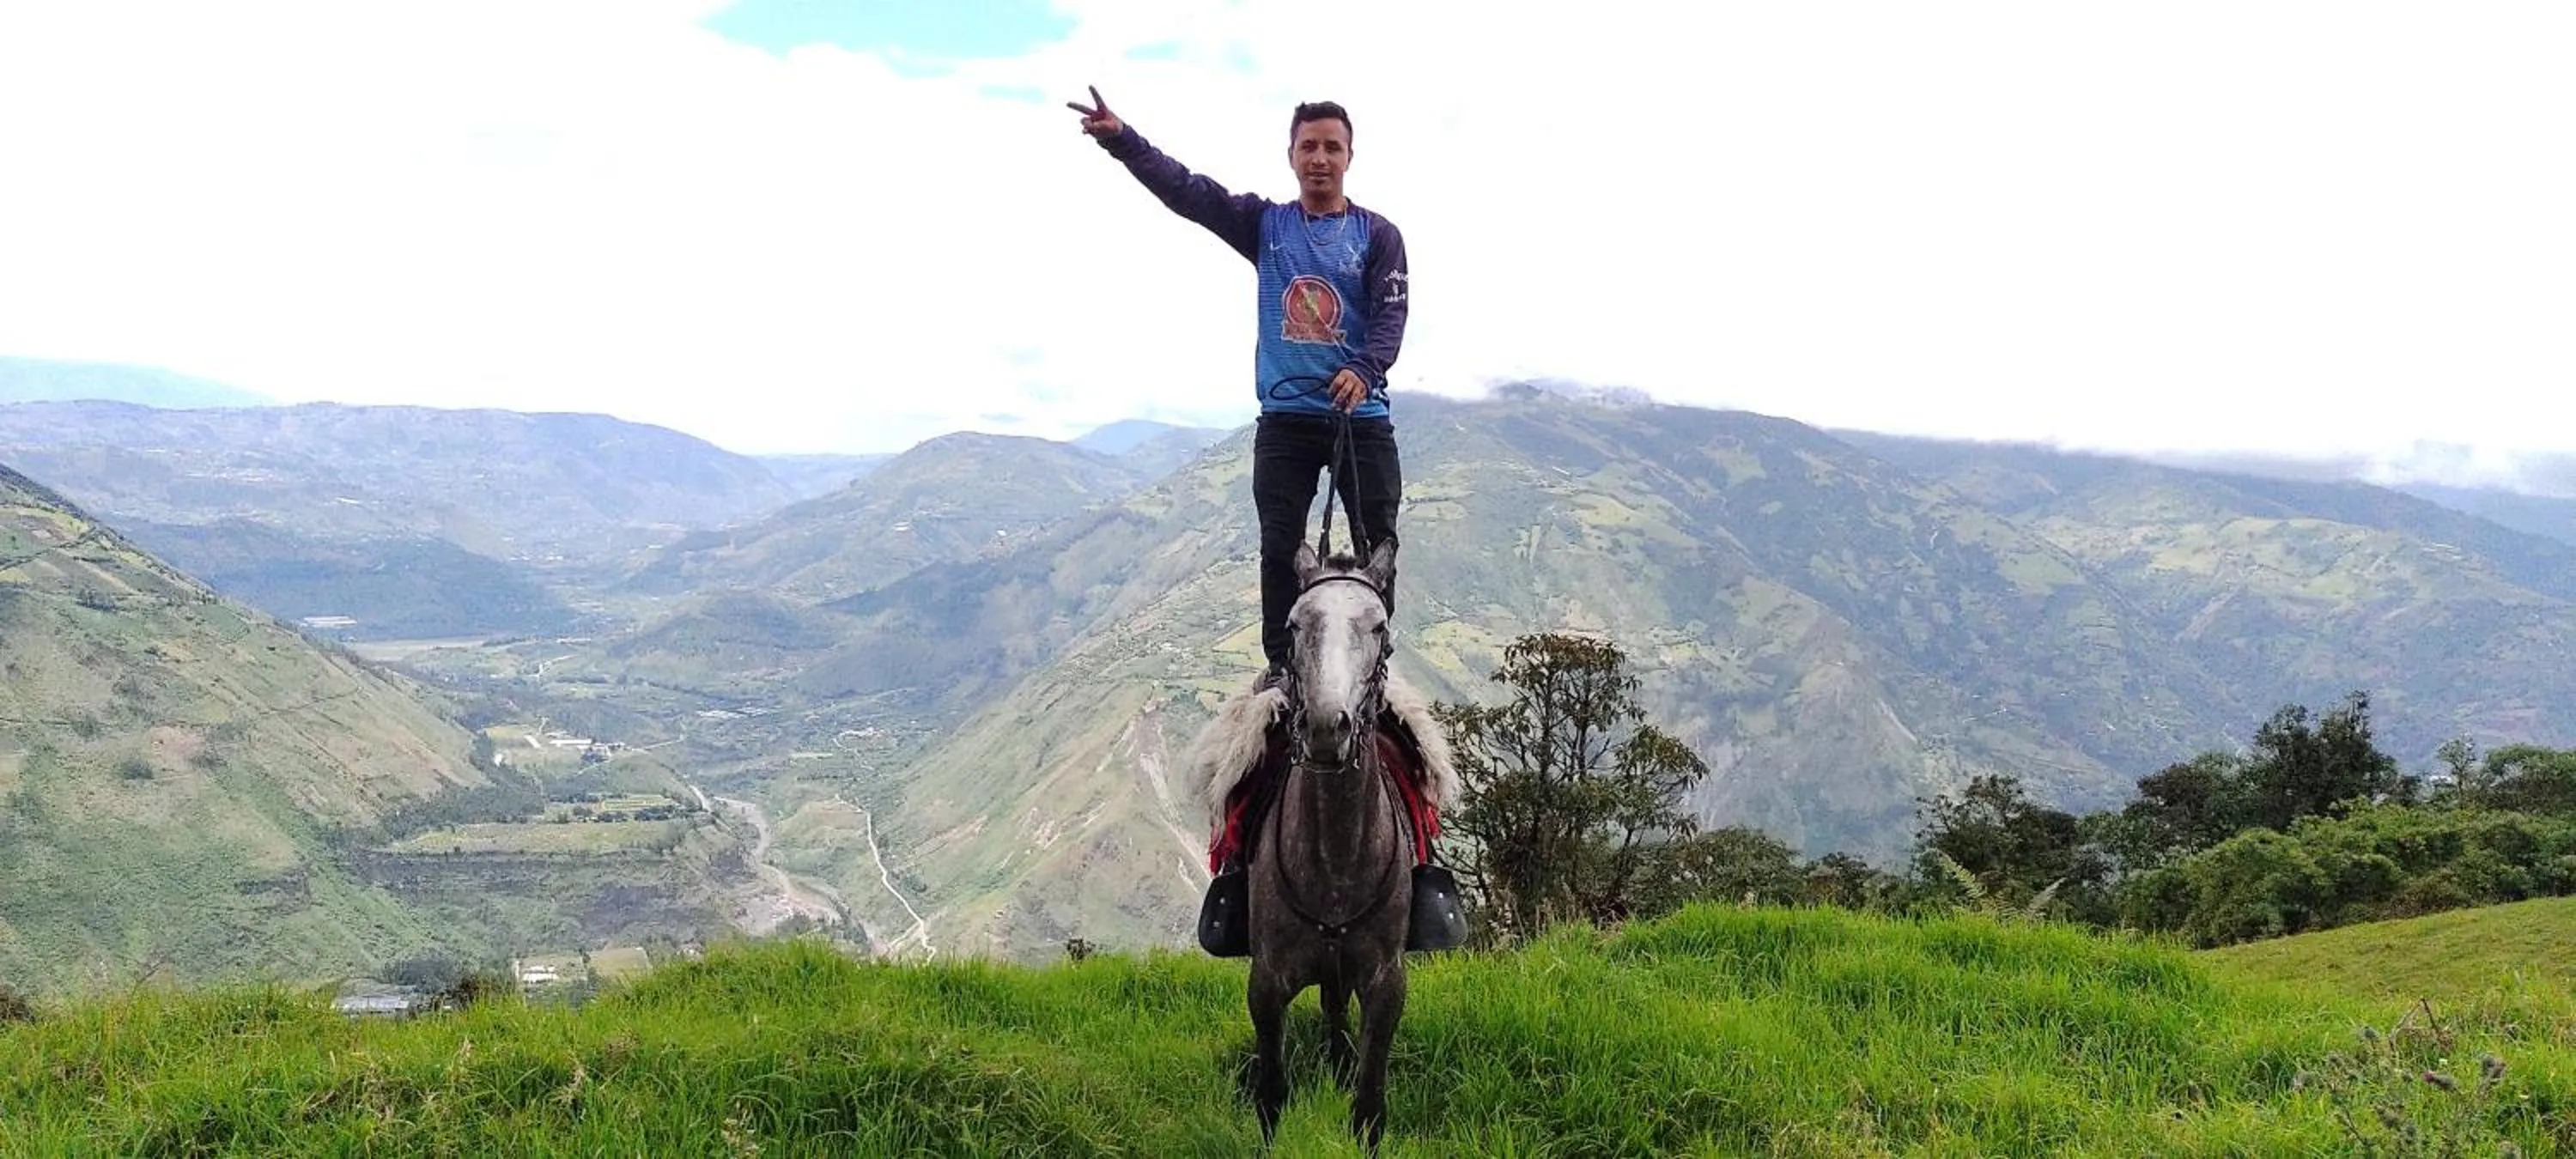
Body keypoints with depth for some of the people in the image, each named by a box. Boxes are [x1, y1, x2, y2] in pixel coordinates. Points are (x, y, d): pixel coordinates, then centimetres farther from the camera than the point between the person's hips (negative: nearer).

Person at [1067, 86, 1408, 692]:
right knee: (1280, 548, 1)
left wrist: (1364, 368, -29)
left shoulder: (1378, 234, 3)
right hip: (1284, 419, 1)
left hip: (1363, 417, -1)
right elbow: (1187, 190, -4)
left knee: (1377, 545, 2)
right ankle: (1280, 665, 11)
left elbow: (1392, 313, -8)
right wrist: (1120, 138, -17)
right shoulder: (1265, 223, 6)